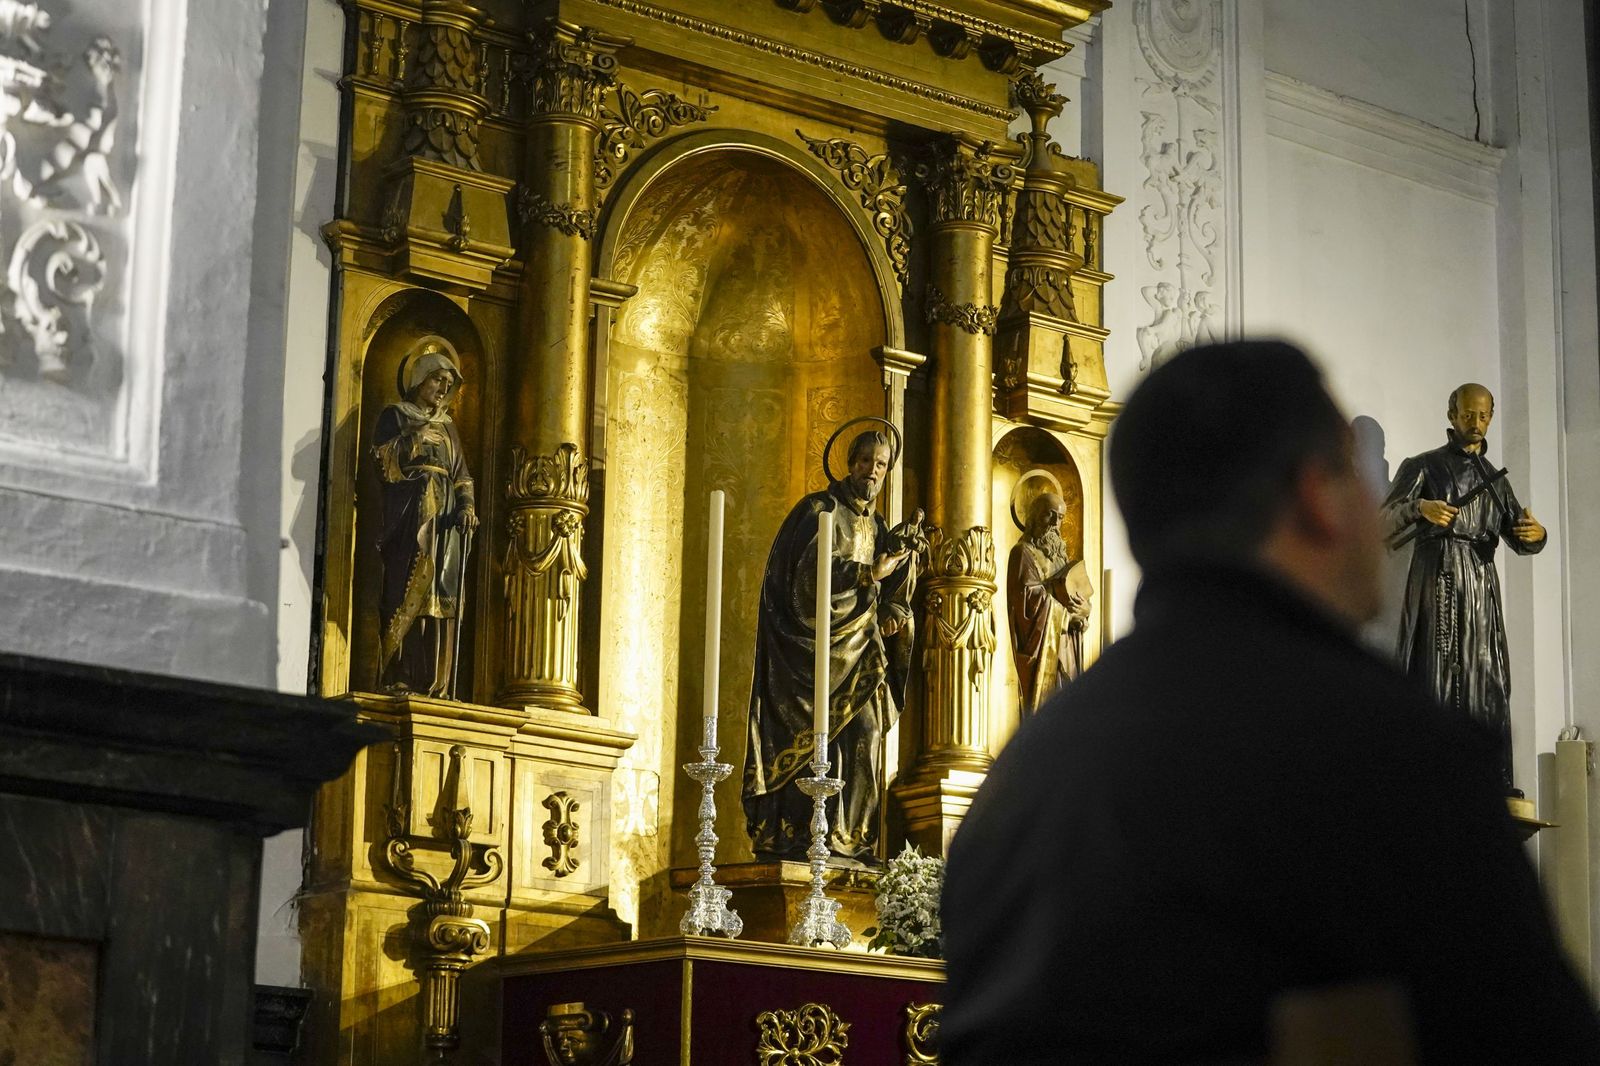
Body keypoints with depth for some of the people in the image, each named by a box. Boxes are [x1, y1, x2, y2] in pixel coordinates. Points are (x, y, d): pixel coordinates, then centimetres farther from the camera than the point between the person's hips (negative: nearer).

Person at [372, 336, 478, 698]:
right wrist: (417, 440, -14)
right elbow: (382, 461, -6)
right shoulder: (395, 417, 8)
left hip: (444, 523, 5)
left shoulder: (447, 426, 23)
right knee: (406, 598, -14)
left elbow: (461, 476, 20)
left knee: (441, 602, -2)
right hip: (409, 520, -5)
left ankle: (436, 685, -4)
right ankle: (397, 678, -17)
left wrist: (467, 507, 3)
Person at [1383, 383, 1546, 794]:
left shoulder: (1495, 480, 23)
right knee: (1437, 674, -13)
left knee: (1488, 681, -3)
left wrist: (1535, 534, -8)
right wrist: (1419, 507, -22)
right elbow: (1385, 521, -1)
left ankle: (1496, 785, -6)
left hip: (1482, 586, 4)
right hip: (1437, 580, -4)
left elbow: (1519, 541, 16)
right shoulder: (1423, 466, 10)